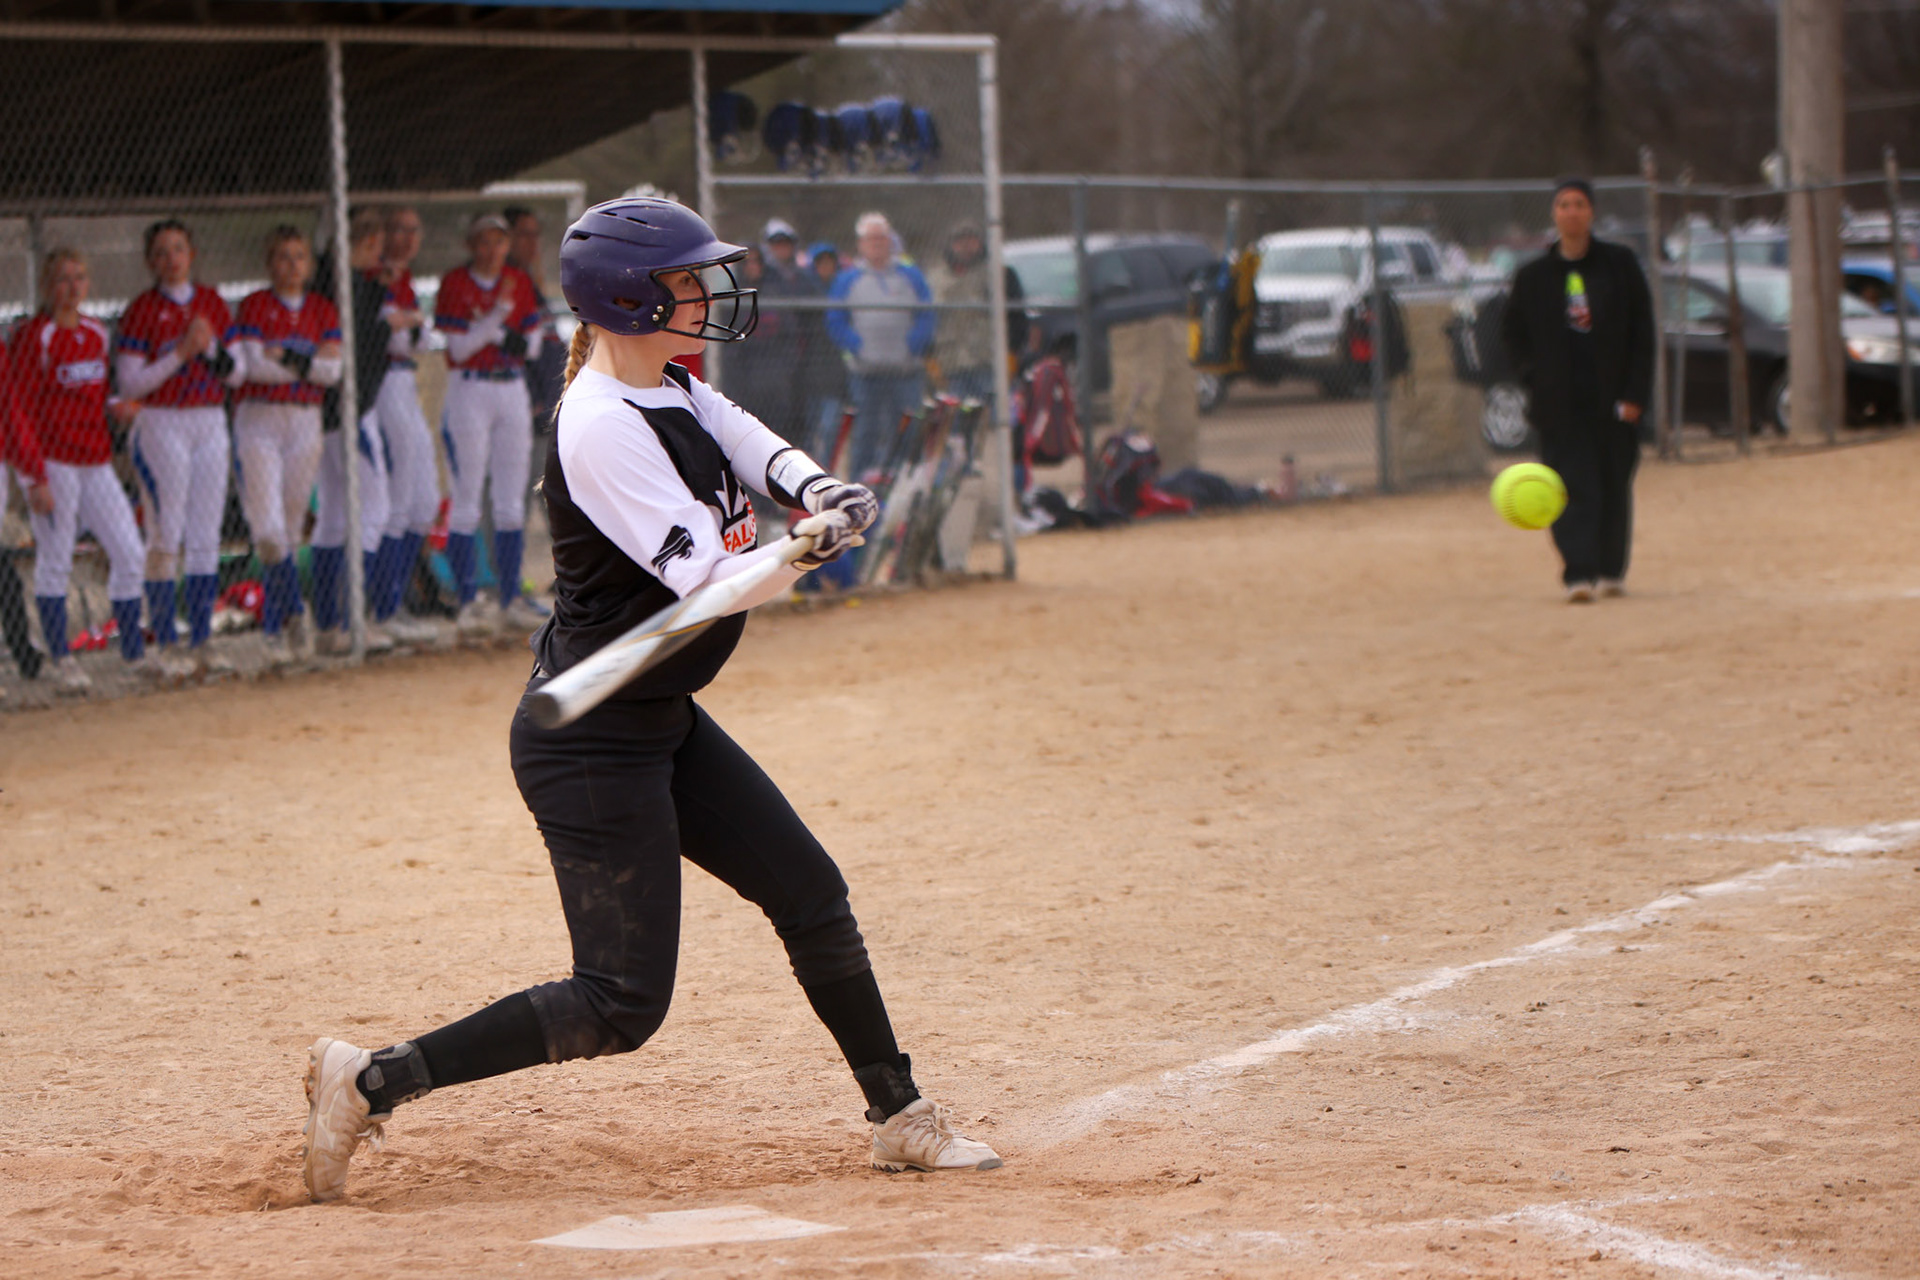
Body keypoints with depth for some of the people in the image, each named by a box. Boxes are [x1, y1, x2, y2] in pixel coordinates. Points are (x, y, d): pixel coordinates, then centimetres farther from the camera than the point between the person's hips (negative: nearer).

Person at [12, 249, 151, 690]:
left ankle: (135, 651, 15)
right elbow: (22, 411, -11)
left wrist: (116, 405, -1)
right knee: (55, 562, 1)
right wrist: (36, 478, -16)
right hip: (54, 462, -7)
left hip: (96, 461, 7)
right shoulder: (34, 337, -9)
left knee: (130, 554, 6)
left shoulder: (97, 334, 11)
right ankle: (62, 661, 8)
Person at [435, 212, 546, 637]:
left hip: (513, 390, 5)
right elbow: (458, 348, -14)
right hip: (469, 390, -5)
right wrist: (499, 314, -22)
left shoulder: (519, 282, 8)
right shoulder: (455, 283, -7)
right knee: (467, 502, -5)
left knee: (512, 502, 7)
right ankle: (469, 603, -3)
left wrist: (523, 343, -11)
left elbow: (532, 342, 11)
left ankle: (511, 601, 12)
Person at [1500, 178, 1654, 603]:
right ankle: (1578, 573, -16)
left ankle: (1611, 571, 18)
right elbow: (1513, 333, 16)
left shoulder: (1620, 265, 5)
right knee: (1573, 488, -10)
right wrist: (1534, 379, 0)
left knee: (1614, 485, 6)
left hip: (1613, 402, 1)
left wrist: (1635, 393, -4)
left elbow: (1643, 332, 4)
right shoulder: (1533, 276, 7)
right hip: (1561, 404, -1)